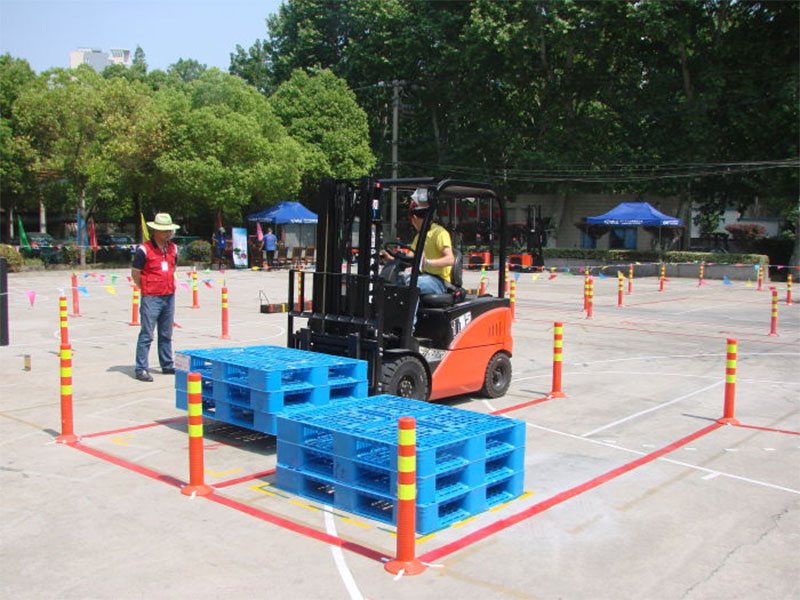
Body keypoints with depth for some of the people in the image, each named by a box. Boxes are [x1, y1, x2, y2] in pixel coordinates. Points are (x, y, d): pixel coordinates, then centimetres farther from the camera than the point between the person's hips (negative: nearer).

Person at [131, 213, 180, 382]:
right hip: (151, 298, -6)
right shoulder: (144, 249, -10)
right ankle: (141, 369, 2)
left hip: (169, 296, 6)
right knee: (146, 335, -3)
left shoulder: (173, 248, 10)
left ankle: (167, 366, 24)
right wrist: (146, 289, 0)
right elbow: (135, 273, -4)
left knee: (166, 334, 15)